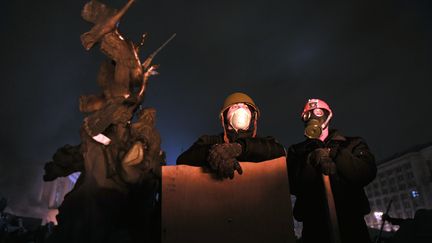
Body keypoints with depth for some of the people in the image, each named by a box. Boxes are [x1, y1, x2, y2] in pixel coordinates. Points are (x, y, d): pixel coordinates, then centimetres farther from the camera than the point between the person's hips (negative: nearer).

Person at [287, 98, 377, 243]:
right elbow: (292, 184, -3)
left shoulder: (352, 144, 11)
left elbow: (367, 172, -6)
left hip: (351, 223, 0)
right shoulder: (297, 151, 12)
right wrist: (311, 161, -16)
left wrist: (334, 154, -10)